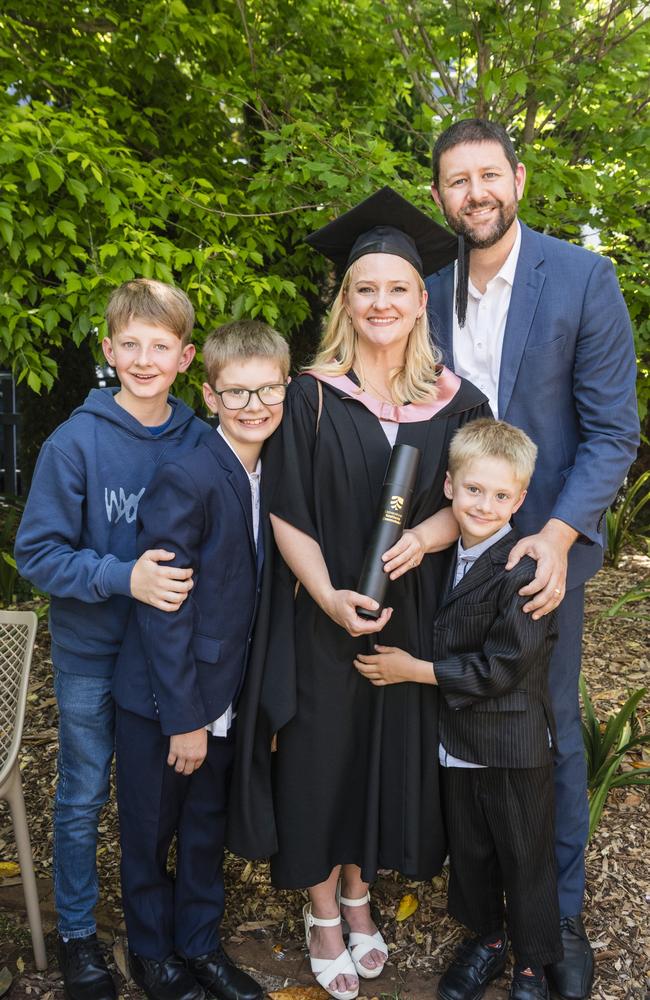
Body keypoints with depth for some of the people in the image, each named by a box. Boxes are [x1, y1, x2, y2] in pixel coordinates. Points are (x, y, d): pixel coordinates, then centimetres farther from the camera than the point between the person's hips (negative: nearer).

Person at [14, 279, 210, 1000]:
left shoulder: (199, 441, -6)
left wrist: (189, 579, -9)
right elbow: (37, 552, -14)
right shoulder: (76, 442, -15)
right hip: (91, 653, -2)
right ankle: (76, 933, 35)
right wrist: (124, 577, -25)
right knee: (83, 798, 13)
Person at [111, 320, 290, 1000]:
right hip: (161, 700, -6)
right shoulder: (186, 481, -22)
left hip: (222, 698, 6)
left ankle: (200, 944, 41)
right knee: (150, 834, 15)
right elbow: (162, 609, -20)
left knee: (207, 829, 21)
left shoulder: (271, 476, 0)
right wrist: (182, 717, -17)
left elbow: (255, 589, 5)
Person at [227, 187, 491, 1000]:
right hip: (322, 618, -2)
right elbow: (286, 514, -8)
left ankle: (357, 890, 39)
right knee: (323, 753, 9)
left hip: (413, 615, 3)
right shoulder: (311, 397, -7)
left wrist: (425, 535, -18)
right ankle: (322, 911, 32)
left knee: (391, 751, 14)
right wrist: (329, 596, -20)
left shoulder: (454, 400, 0)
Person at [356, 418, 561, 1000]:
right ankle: (485, 940, 44)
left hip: (514, 744, -6)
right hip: (458, 736, 6)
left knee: (526, 857, 13)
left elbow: (504, 666, -23)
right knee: (468, 849, 22)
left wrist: (416, 671, -19)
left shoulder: (523, 571, -24)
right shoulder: (444, 554, 0)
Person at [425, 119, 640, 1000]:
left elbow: (612, 431, -10)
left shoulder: (584, 279, -8)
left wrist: (558, 535, -21)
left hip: (544, 540, -2)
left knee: (550, 727, 8)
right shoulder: (427, 294, 2)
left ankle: (562, 915, 29)